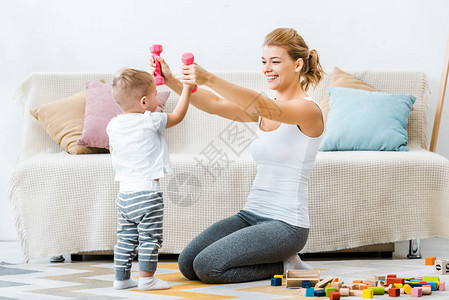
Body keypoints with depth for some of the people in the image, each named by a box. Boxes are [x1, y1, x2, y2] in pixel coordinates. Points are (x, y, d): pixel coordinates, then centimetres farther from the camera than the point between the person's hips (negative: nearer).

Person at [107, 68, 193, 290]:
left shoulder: (114, 125, 5)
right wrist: (187, 89, 11)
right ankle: (146, 278, 1)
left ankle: (121, 278, 17)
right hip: (147, 191, -6)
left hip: (124, 192, 6)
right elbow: (177, 116, 3)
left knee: (126, 238, 13)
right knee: (149, 238, 0)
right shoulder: (150, 121, -11)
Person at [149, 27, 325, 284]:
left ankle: (284, 266, 1)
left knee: (208, 266, -20)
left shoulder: (308, 109, -11)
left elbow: (262, 106, -30)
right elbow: (215, 104, -1)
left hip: (286, 224, -8)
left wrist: (209, 79, -42)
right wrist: (172, 81, -17)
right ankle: (275, 260, 11)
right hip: (251, 215, 8)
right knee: (187, 264, -6)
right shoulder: (265, 109, 13)